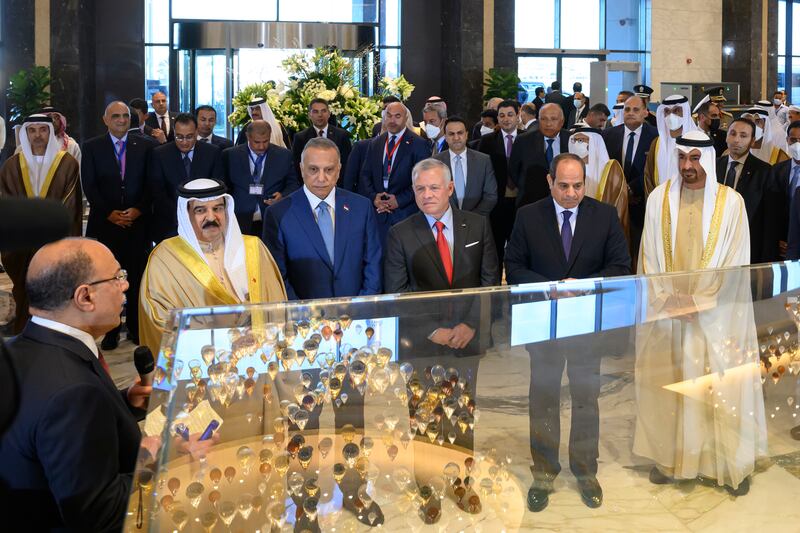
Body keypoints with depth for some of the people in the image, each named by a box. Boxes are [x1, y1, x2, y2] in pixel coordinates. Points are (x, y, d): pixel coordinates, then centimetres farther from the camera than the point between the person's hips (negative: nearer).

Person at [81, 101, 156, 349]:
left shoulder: (145, 146, 6)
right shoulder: (91, 147, 5)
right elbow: (89, 186, 0)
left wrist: (138, 209, -9)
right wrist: (109, 213, -9)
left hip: (138, 222, 1)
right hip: (105, 223, 0)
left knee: (137, 277, 2)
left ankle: (136, 327, 12)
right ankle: (110, 331, 8)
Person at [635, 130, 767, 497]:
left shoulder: (731, 202, -4)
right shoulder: (659, 198, 1)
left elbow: (735, 261, -6)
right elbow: (650, 255, 1)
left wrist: (699, 300, -12)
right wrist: (668, 297, -9)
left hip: (716, 314, -2)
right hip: (666, 311, 2)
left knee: (723, 385, 2)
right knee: (665, 384, 7)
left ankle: (732, 464, 14)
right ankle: (669, 458, 20)